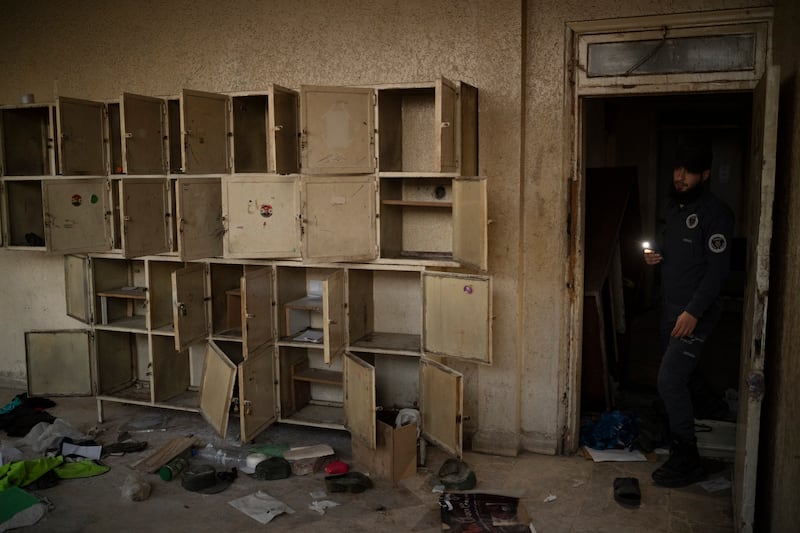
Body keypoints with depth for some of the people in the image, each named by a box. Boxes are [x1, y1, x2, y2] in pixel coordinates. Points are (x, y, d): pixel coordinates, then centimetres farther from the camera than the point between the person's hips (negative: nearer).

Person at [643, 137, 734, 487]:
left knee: (670, 381, -12)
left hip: (695, 313, -8)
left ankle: (687, 462, 0)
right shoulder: (674, 207, 13)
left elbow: (718, 268, -17)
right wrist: (654, 256, 1)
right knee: (675, 381, 11)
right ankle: (679, 447, 23)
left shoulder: (715, 213, -13)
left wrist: (693, 311, -22)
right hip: (670, 308, 8)